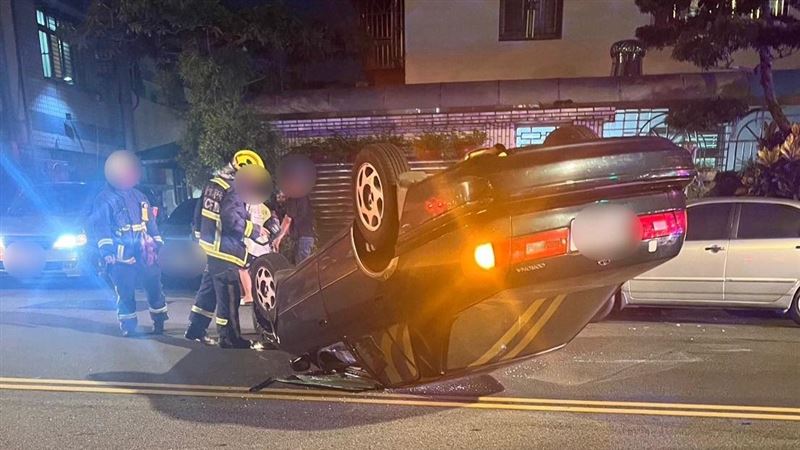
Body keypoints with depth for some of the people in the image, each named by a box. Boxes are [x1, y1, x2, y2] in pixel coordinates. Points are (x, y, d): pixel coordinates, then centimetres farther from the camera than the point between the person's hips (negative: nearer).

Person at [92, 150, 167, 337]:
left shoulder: (138, 195, 15)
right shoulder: (104, 199, -3)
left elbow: (150, 220, 20)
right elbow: (101, 227, -9)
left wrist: (158, 241, 18)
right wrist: (106, 251, -18)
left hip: (145, 252, 5)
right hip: (122, 256, -5)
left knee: (154, 287, 7)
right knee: (125, 292, 4)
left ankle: (159, 321, 21)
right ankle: (128, 326, 18)